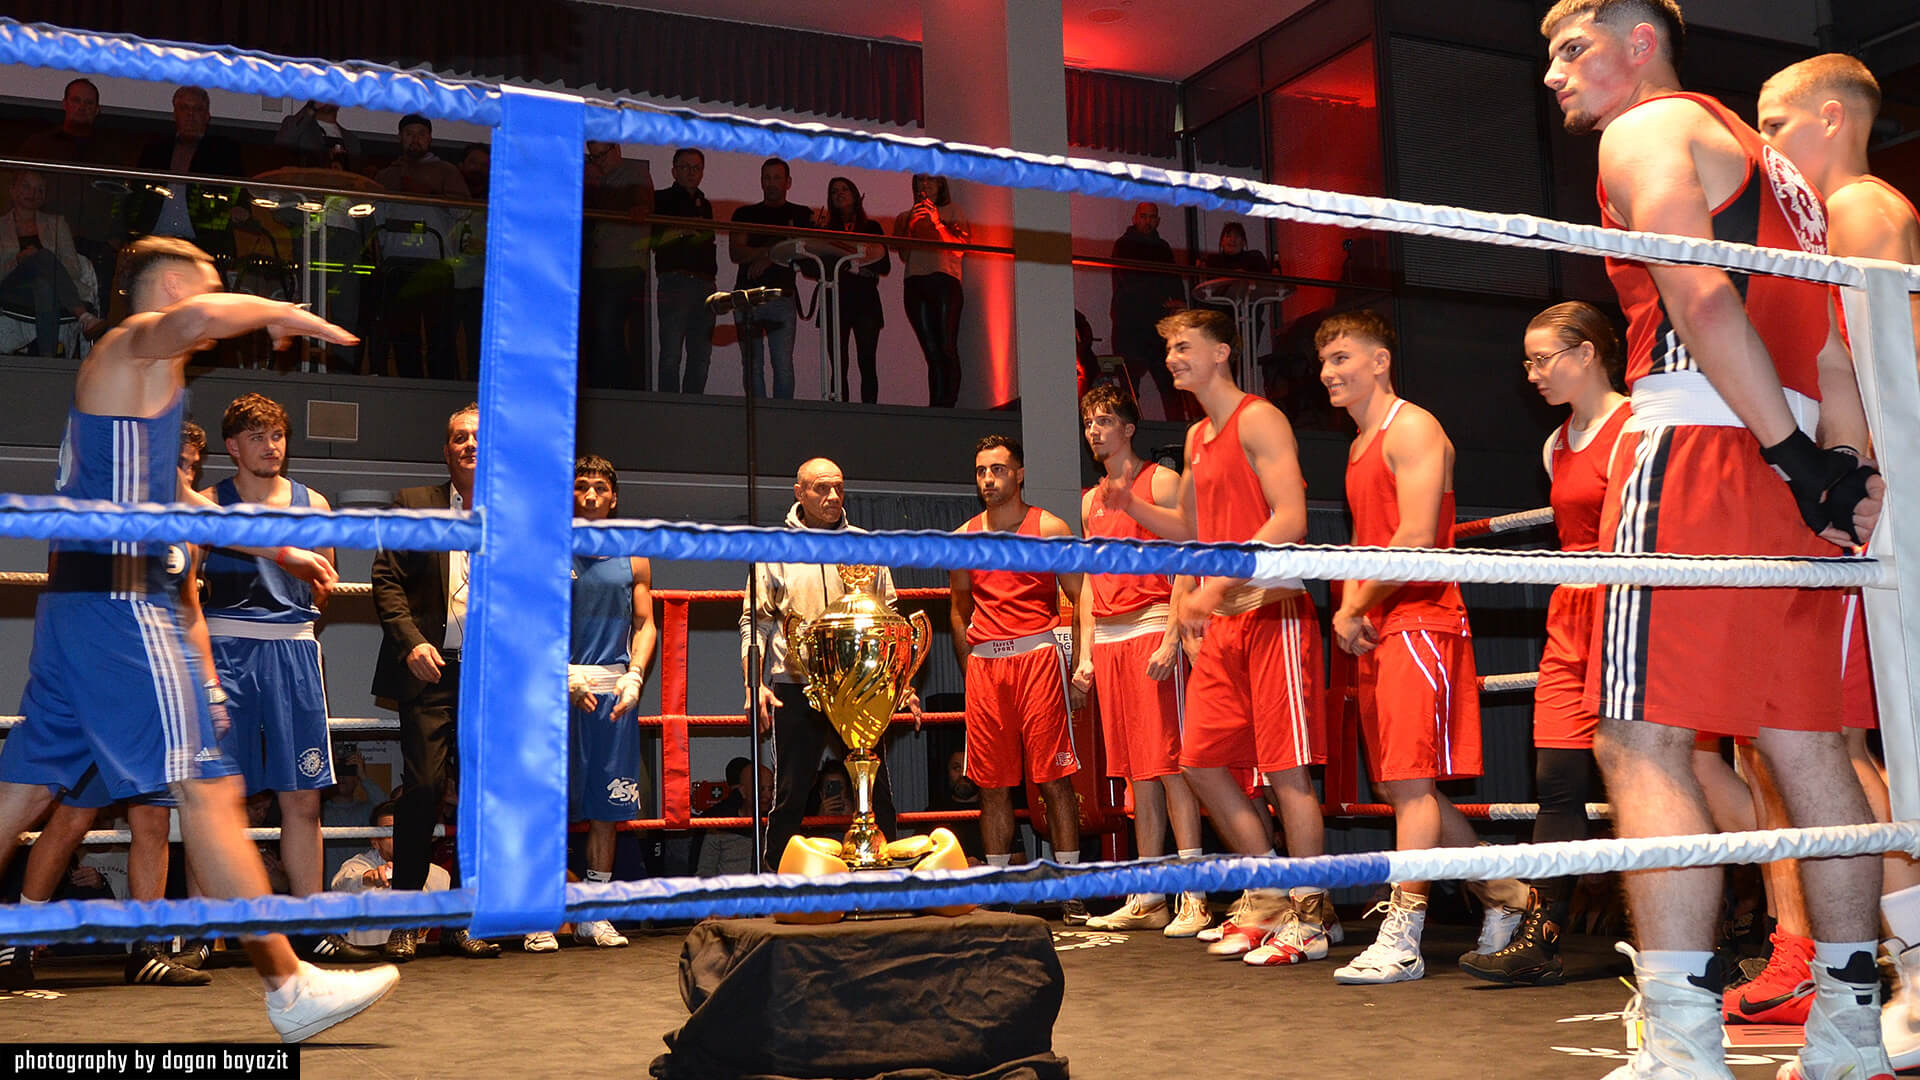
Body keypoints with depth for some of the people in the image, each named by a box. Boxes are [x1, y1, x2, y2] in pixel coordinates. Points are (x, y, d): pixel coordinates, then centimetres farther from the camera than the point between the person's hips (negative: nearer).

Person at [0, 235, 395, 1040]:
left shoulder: (136, 365, 26)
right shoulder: (137, 341, -3)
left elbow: (174, 505, 33)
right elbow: (202, 317, -30)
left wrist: (279, 550, 33)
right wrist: (281, 312, -10)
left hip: (77, 602, 11)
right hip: (122, 600, -11)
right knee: (207, 788, -10)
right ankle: (290, 988, -7)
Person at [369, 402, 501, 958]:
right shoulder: (413, 504, 7)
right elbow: (386, 579, 2)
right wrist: (410, 641, -11)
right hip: (430, 668, -2)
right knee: (424, 786, -9)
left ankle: (459, 922, 13)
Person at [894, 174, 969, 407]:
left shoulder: (951, 211, 16)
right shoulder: (904, 217, 23)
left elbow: (959, 249, 2)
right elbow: (904, 256, 11)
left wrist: (937, 223, -7)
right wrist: (911, 223, -1)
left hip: (945, 282, -2)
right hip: (915, 285, 2)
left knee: (947, 349, -13)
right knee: (932, 352, -5)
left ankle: (947, 405, -16)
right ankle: (936, 410, -10)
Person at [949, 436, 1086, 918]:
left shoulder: (1049, 529, 3)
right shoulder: (962, 539, 13)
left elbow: (1083, 600, 1)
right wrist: (970, 670, 13)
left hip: (1038, 655, -4)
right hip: (983, 664, 4)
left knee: (1054, 778, -5)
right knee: (991, 784, 5)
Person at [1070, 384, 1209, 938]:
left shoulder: (1161, 482, 1)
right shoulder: (1091, 501, 21)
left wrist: (1171, 639, -17)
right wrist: (1085, 653, 14)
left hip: (1154, 631, -6)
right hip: (1108, 641, 6)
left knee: (1170, 764, -10)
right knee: (1137, 771, 7)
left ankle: (1194, 898, -8)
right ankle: (1147, 899, 11)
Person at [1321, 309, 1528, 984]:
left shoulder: (1411, 428, -7)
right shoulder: (1361, 447, 22)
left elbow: (1417, 538, -16)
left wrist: (1355, 607, -9)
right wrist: (1349, 610, 7)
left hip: (1420, 619, -10)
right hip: (1378, 630, 10)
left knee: (1411, 780, -11)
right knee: (1400, 785, 10)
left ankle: (1401, 941, -9)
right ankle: (1503, 897, 23)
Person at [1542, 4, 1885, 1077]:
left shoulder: (1645, 130, 2)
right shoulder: (1768, 162, 28)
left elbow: (1702, 302, -14)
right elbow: (1830, 345, 17)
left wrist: (1794, 455, -15)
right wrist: (1845, 465, 7)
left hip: (1698, 446, -9)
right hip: (1788, 465, 9)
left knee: (1643, 743, -11)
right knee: (1808, 741, 10)